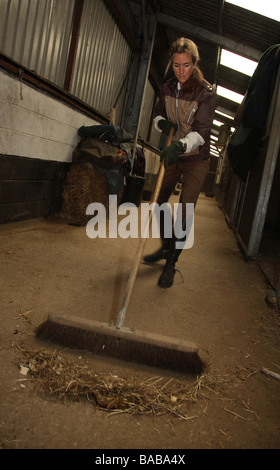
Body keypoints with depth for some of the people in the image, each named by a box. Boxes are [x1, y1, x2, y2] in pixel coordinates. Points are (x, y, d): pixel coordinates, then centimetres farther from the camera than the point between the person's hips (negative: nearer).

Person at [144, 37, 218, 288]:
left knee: (184, 213, -8)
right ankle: (166, 247, 30)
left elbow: (202, 131, -25)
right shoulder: (167, 88, 1)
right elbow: (157, 114, 14)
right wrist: (162, 123, -11)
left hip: (196, 159, -5)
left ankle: (171, 264, 4)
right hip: (172, 155, 6)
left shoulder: (206, 92, -15)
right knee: (159, 203, 8)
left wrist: (180, 145, -45)